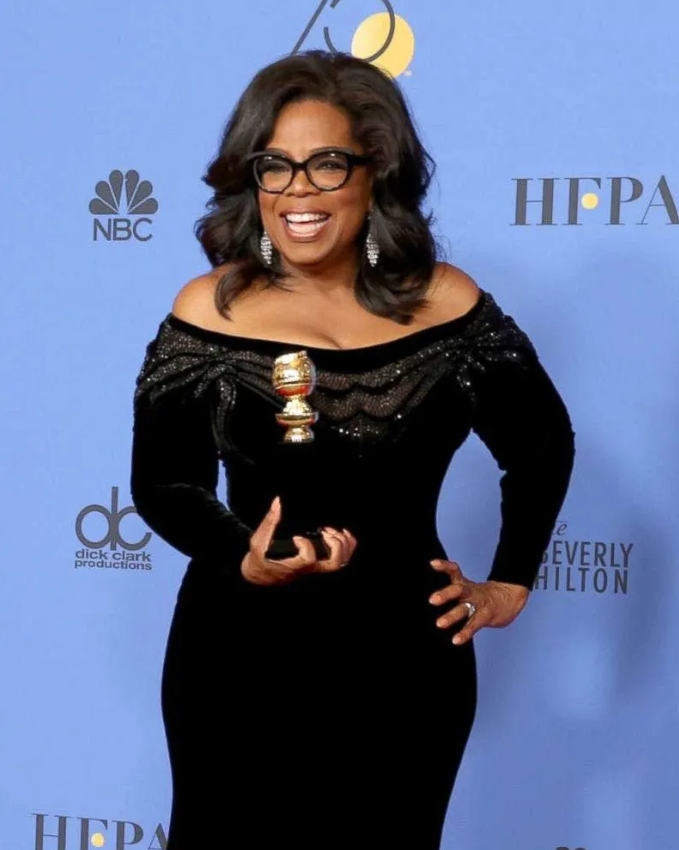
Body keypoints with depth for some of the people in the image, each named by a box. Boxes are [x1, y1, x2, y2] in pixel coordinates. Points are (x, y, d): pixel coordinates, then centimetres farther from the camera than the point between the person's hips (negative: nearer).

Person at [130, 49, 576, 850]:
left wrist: (511, 583, 8)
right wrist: (244, 560, -19)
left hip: (405, 661, 1)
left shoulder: (447, 304, -5)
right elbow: (163, 485, -2)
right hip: (240, 658, -1)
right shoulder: (206, 312, -8)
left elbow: (543, 445, 11)